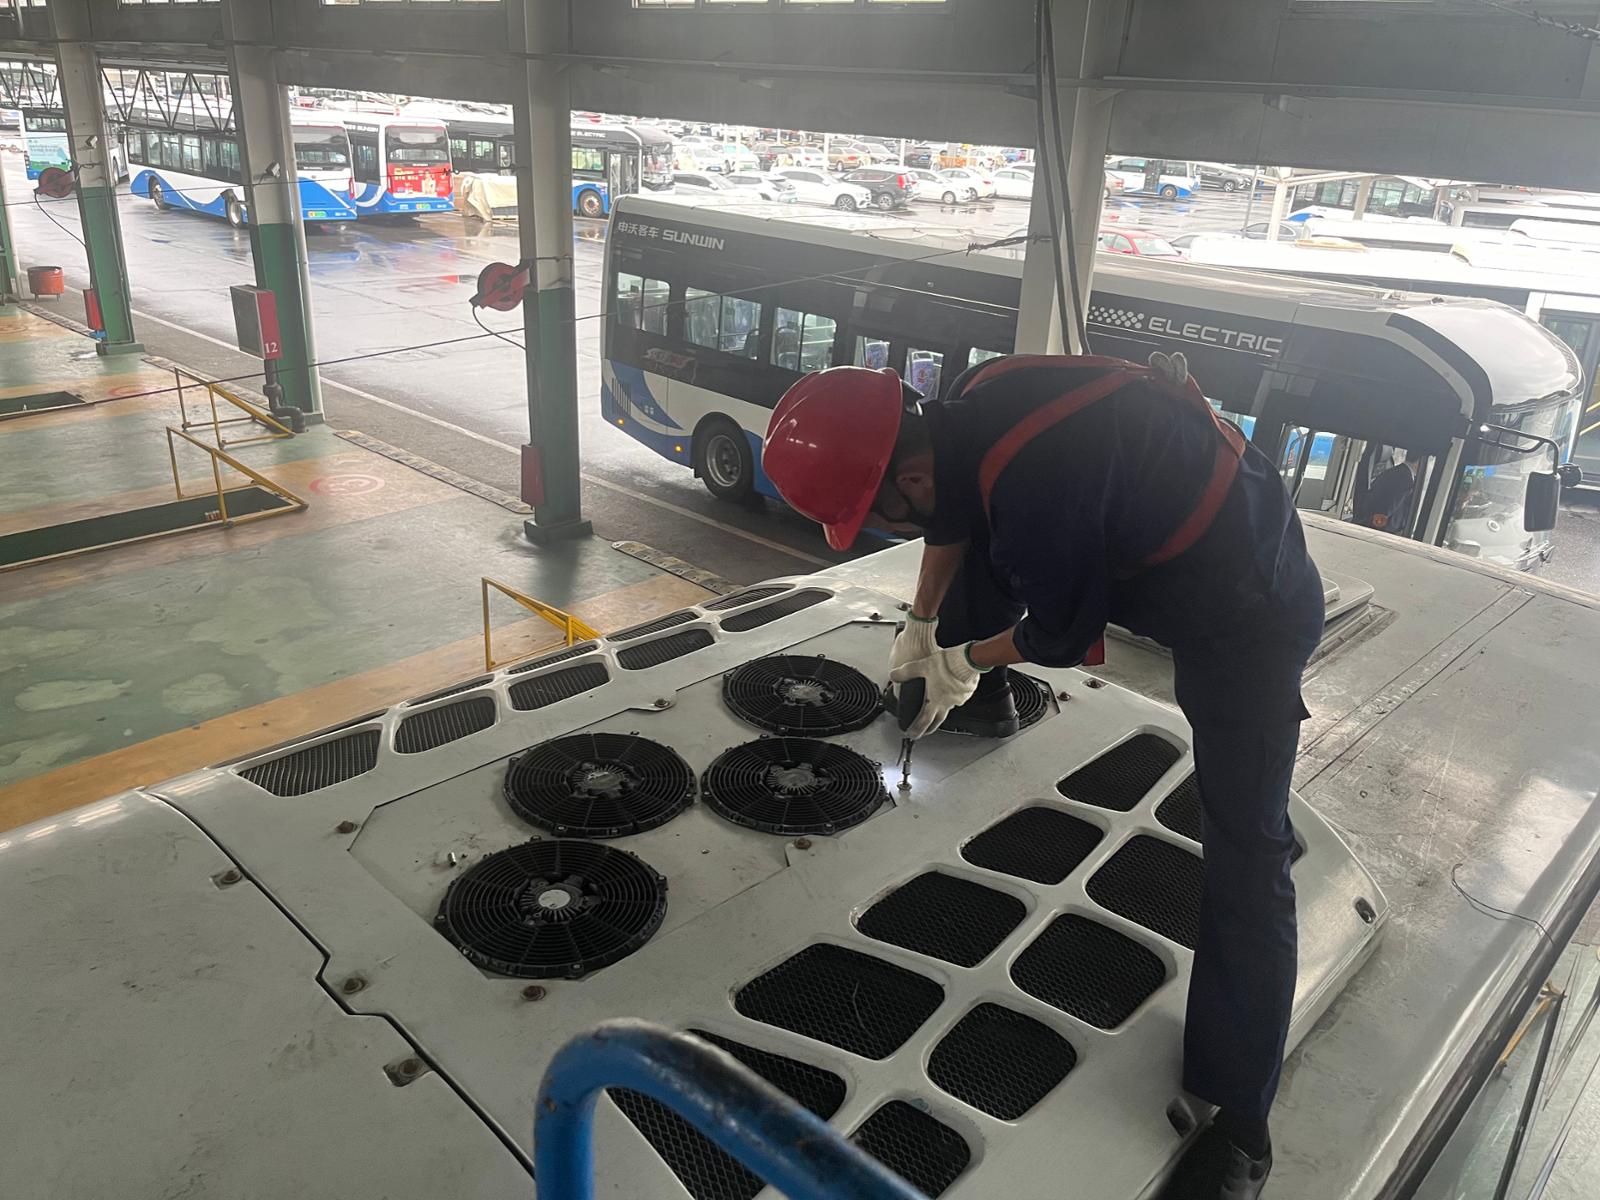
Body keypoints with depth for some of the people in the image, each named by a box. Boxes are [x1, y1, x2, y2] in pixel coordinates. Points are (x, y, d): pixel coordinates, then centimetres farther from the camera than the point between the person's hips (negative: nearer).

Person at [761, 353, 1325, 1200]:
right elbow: (953, 520, 12)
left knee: (1244, 864, -6)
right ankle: (986, 709, 40)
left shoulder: (1036, 495, -38)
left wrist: (969, 659, 0)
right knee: (989, 549, 17)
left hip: (1250, 615, -9)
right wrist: (921, 628, 19)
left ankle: (1241, 1127, 6)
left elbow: (1060, 637, -18)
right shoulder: (964, 409, -11)